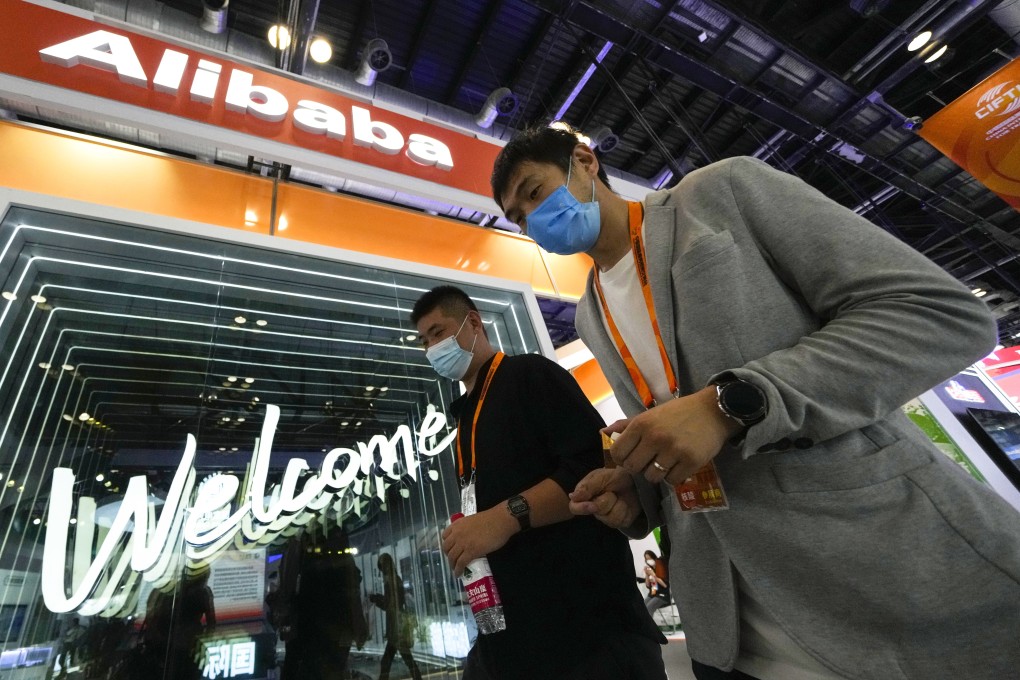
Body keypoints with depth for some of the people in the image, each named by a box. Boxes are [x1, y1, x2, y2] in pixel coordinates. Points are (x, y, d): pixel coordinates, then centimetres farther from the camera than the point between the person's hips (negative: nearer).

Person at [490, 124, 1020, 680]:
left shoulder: (723, 189, -6)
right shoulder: (590, 317, 10)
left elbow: (946, 311, -13)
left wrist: (731, 402, -23)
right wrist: (635, 494, -5)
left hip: (904, 563, -5)